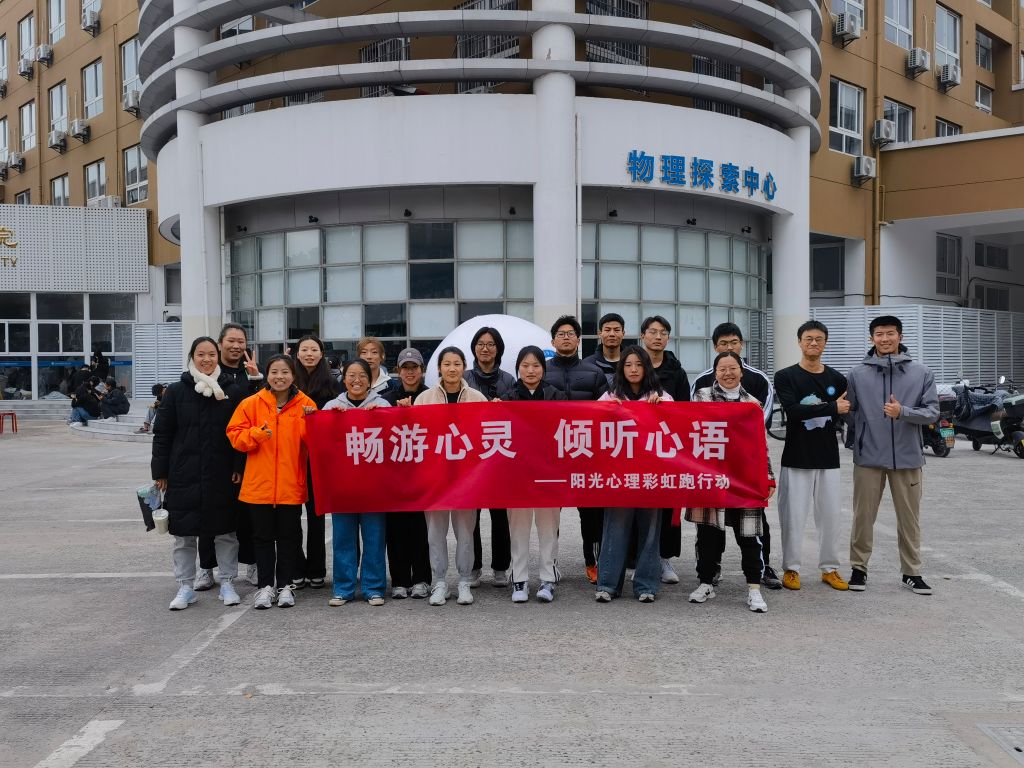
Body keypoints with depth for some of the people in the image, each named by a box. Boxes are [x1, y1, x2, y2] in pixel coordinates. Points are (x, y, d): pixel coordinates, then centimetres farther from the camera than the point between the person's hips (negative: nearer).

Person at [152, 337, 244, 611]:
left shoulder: (231, 390, 2)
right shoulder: (176, 391, 2)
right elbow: (162, 434, 3)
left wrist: (240, 466, -4)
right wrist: (160, 472, -1)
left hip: (222, 476, 0)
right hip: (184, 475, 0)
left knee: (225, 532, 8)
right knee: (184, 534, 7)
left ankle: (227, 583, 21)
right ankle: (185, 588, 18)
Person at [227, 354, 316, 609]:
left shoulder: (305, 405, 0)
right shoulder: (251, 404, 0)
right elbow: (235, 435, 0)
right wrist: (258, 433, -17)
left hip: (291, 485, 0)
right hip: (259, 483, 0)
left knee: (288, 536, 9)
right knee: (263, 536, 9)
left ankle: (285, 585, 22)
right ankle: (265, 586, 20)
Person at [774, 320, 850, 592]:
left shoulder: (837, 379, 8)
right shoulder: (786, 377, -2)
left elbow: (848, 413, 8)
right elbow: (793, 410, -17)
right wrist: (832, 408, -18)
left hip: (828, 459, 3)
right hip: (796, 459, -3)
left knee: (831, 515, 7)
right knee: (793, 516, 1)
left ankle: (830, 568, 20)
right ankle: (791, 569, 13)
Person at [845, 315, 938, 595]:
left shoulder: (922, 373, 2)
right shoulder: (858, 374, 1)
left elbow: (932, 411, -3)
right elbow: (848, 410, 2)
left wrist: (903, 412, -19)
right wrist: (855, 445, -7)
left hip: (907, 457, 1)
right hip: (869, 457, 0)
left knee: (909, 518, 9)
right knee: (864, 516, 6)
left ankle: (912, 572, 22)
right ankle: (859, 568, 19)